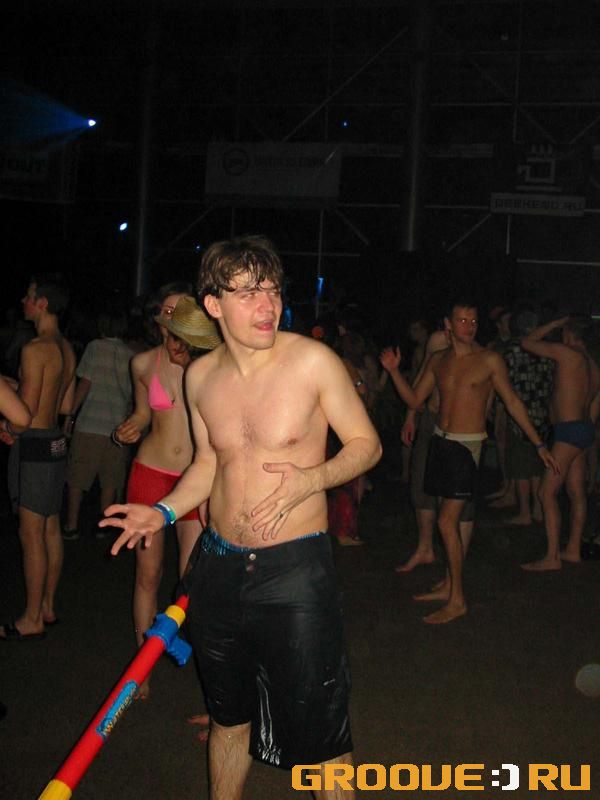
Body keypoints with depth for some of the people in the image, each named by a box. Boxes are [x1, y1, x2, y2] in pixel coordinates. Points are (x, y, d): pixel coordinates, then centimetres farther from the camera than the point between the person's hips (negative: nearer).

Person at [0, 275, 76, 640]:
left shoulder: (35, 349, -18)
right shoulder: (67, 349, 10)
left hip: (34, 446, -9)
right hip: (56, 442, 9)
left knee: (32, 534, -1)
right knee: (51, 529, 15)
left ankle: (32, 620, 7)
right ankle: (47, 607, 26)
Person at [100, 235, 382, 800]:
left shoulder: (313, 360, -12)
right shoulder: (200, 376, 2)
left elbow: (367, 444, -4)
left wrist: (310, 480, -21)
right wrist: (162, 513, 1)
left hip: (295, 567, -4)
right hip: (219, 565, 5)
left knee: (317, 731, 0)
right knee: (229, 714, 22)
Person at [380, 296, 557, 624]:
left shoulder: (489, 360, -6)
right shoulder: (438, 360, 8)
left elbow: (513, 402, 0)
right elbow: (415, 399, 12)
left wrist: (538, 444, 1)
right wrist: (394, 371, -2)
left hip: (467, 446, -5)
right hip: (440, 440, 5)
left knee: (447, 521, -9)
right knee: (452, 519, 12)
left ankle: (457, 600, -1)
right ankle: (449, 585, 24)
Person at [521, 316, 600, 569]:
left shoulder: (566, 353, -11)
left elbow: (528, 343, -3)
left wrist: (556, 323, 5)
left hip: (569, 430, -10)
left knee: (547, 492, -8)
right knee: (576, 492, 15)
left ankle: (552, 557, -9)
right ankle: (573, 549, 23)